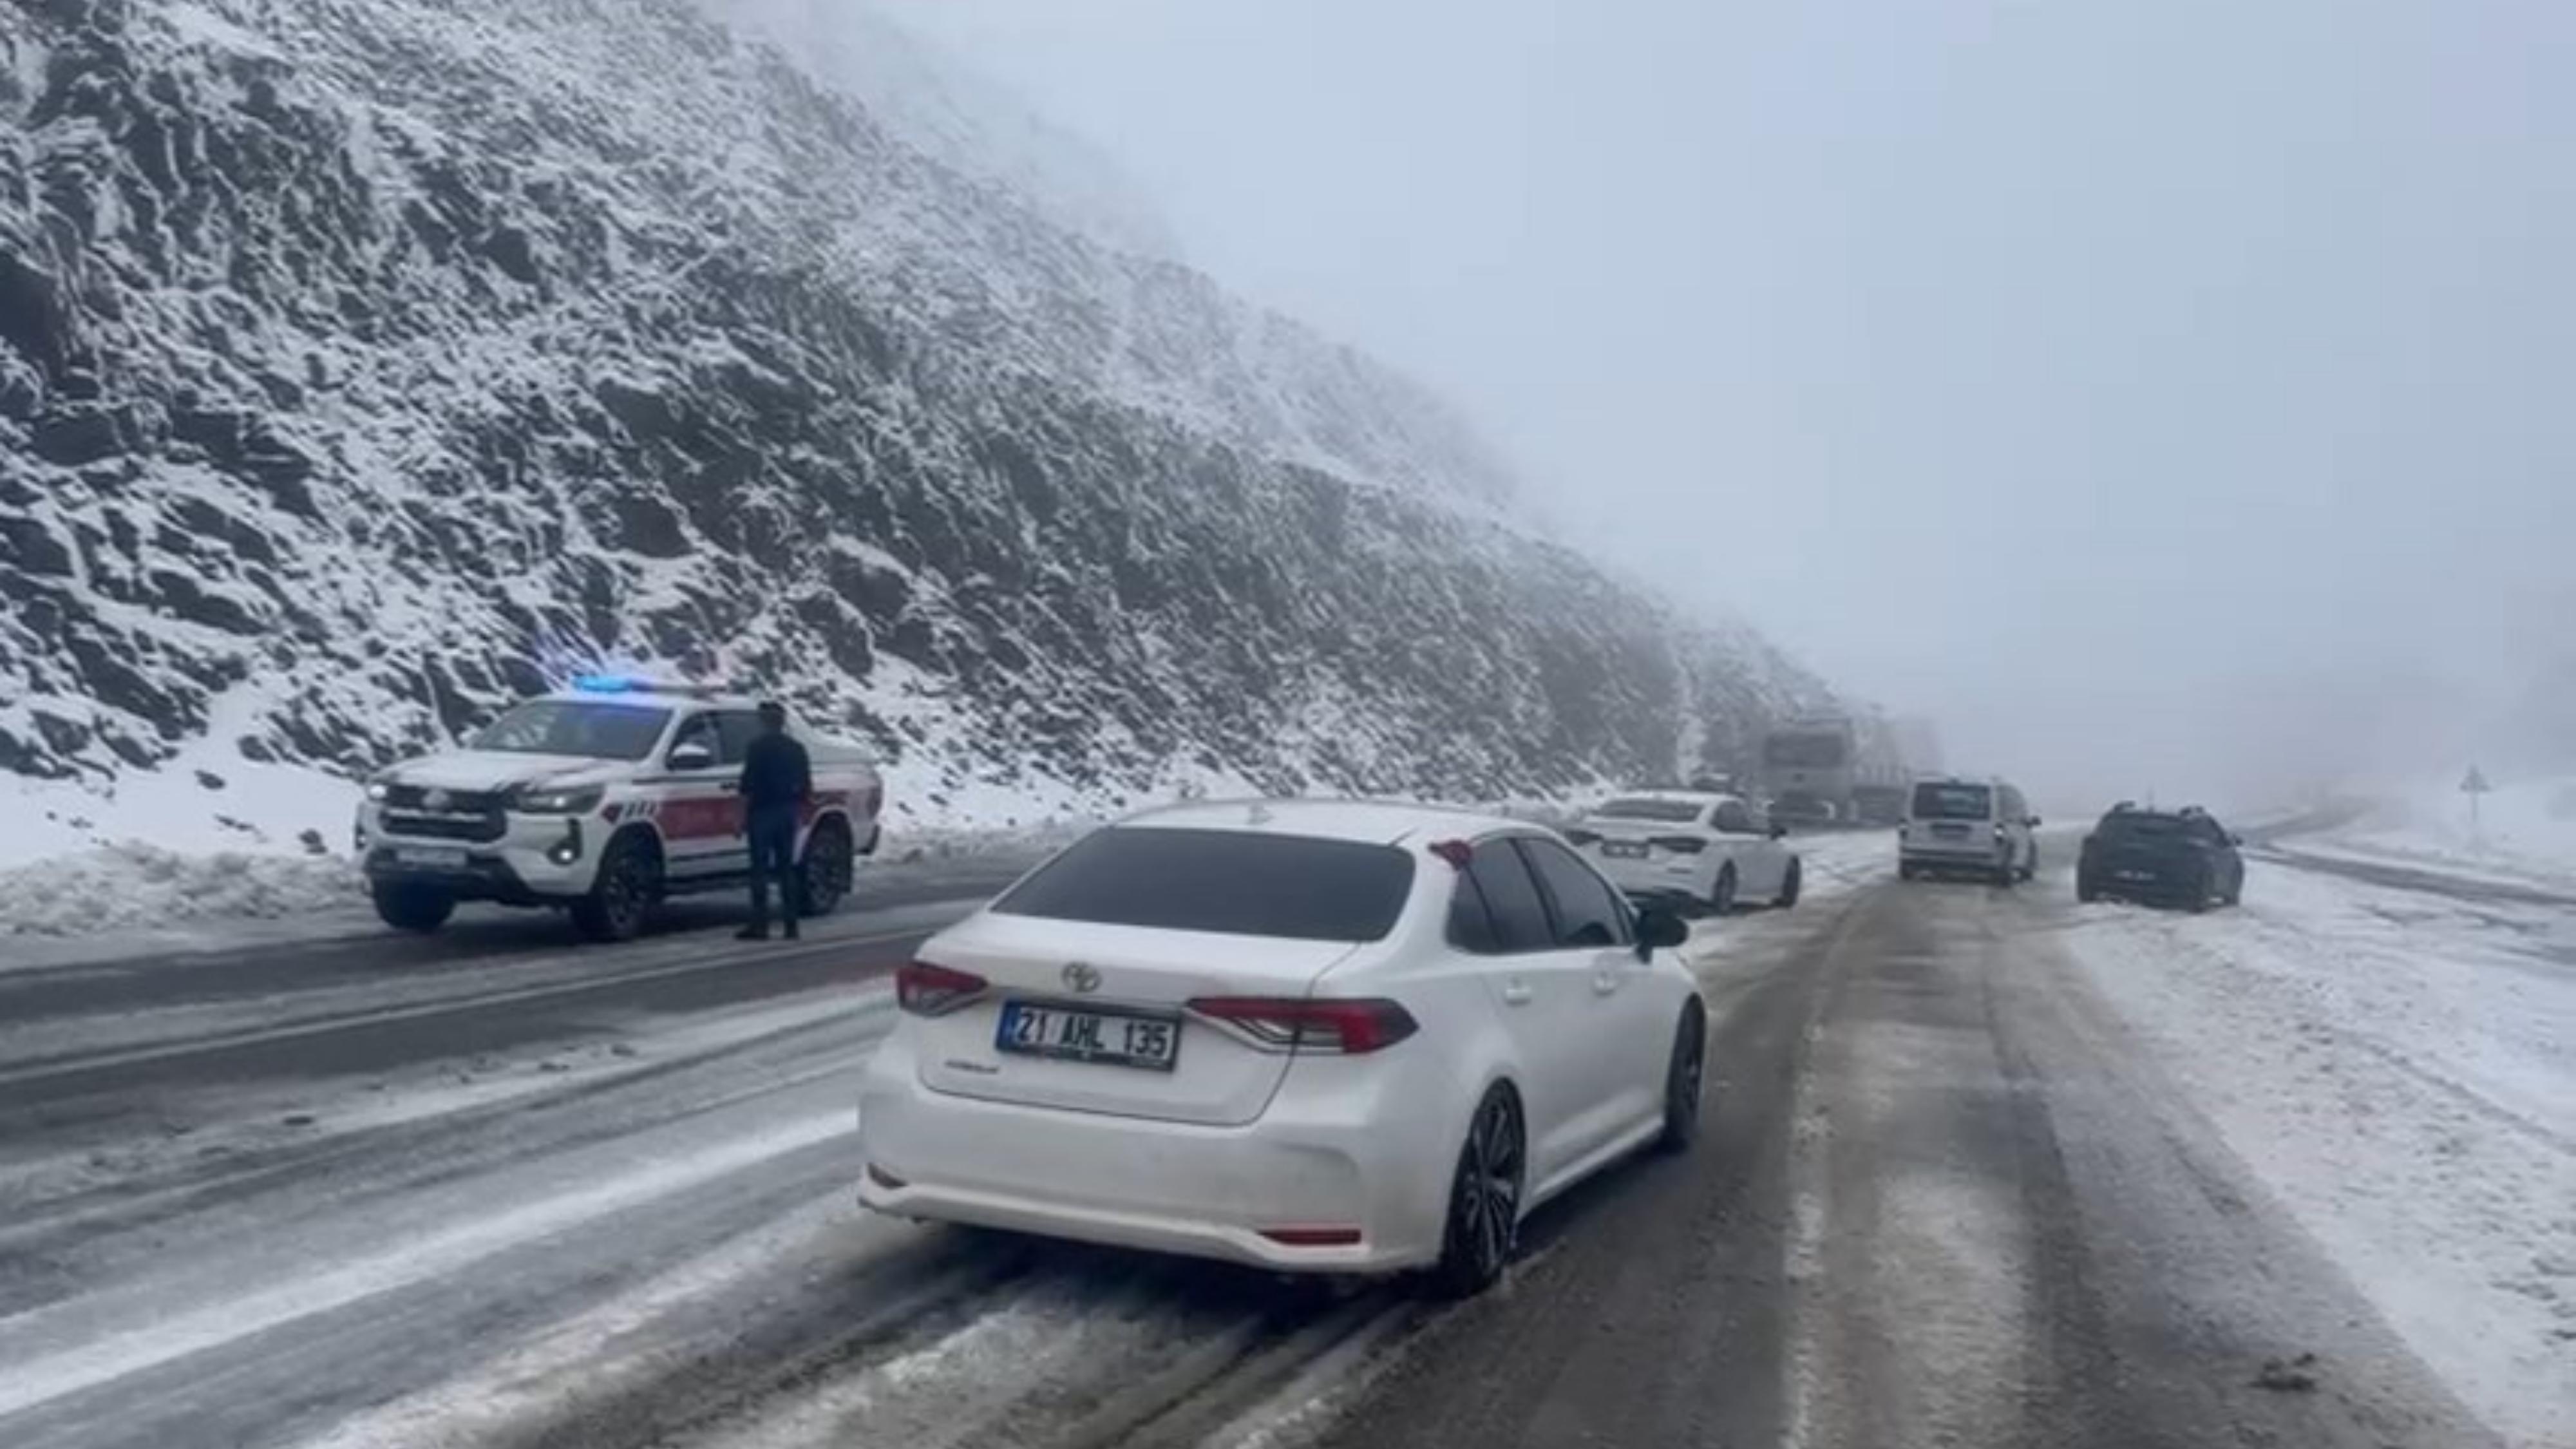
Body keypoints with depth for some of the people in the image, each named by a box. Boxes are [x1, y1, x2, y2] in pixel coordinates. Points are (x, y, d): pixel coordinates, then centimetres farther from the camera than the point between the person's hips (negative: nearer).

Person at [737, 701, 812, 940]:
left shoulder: (757, 747, -8)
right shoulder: (796, 748, 11)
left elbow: (748, 785, -12)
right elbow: (806, 787, 14)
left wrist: (742, 816, -7)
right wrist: (800, 813, 22)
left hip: (762, 813, -6)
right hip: (788, 813, 6)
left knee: (760, 870, -3)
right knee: (786, 869, 10)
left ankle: (760, 925, -5)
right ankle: (791, 925, 9)